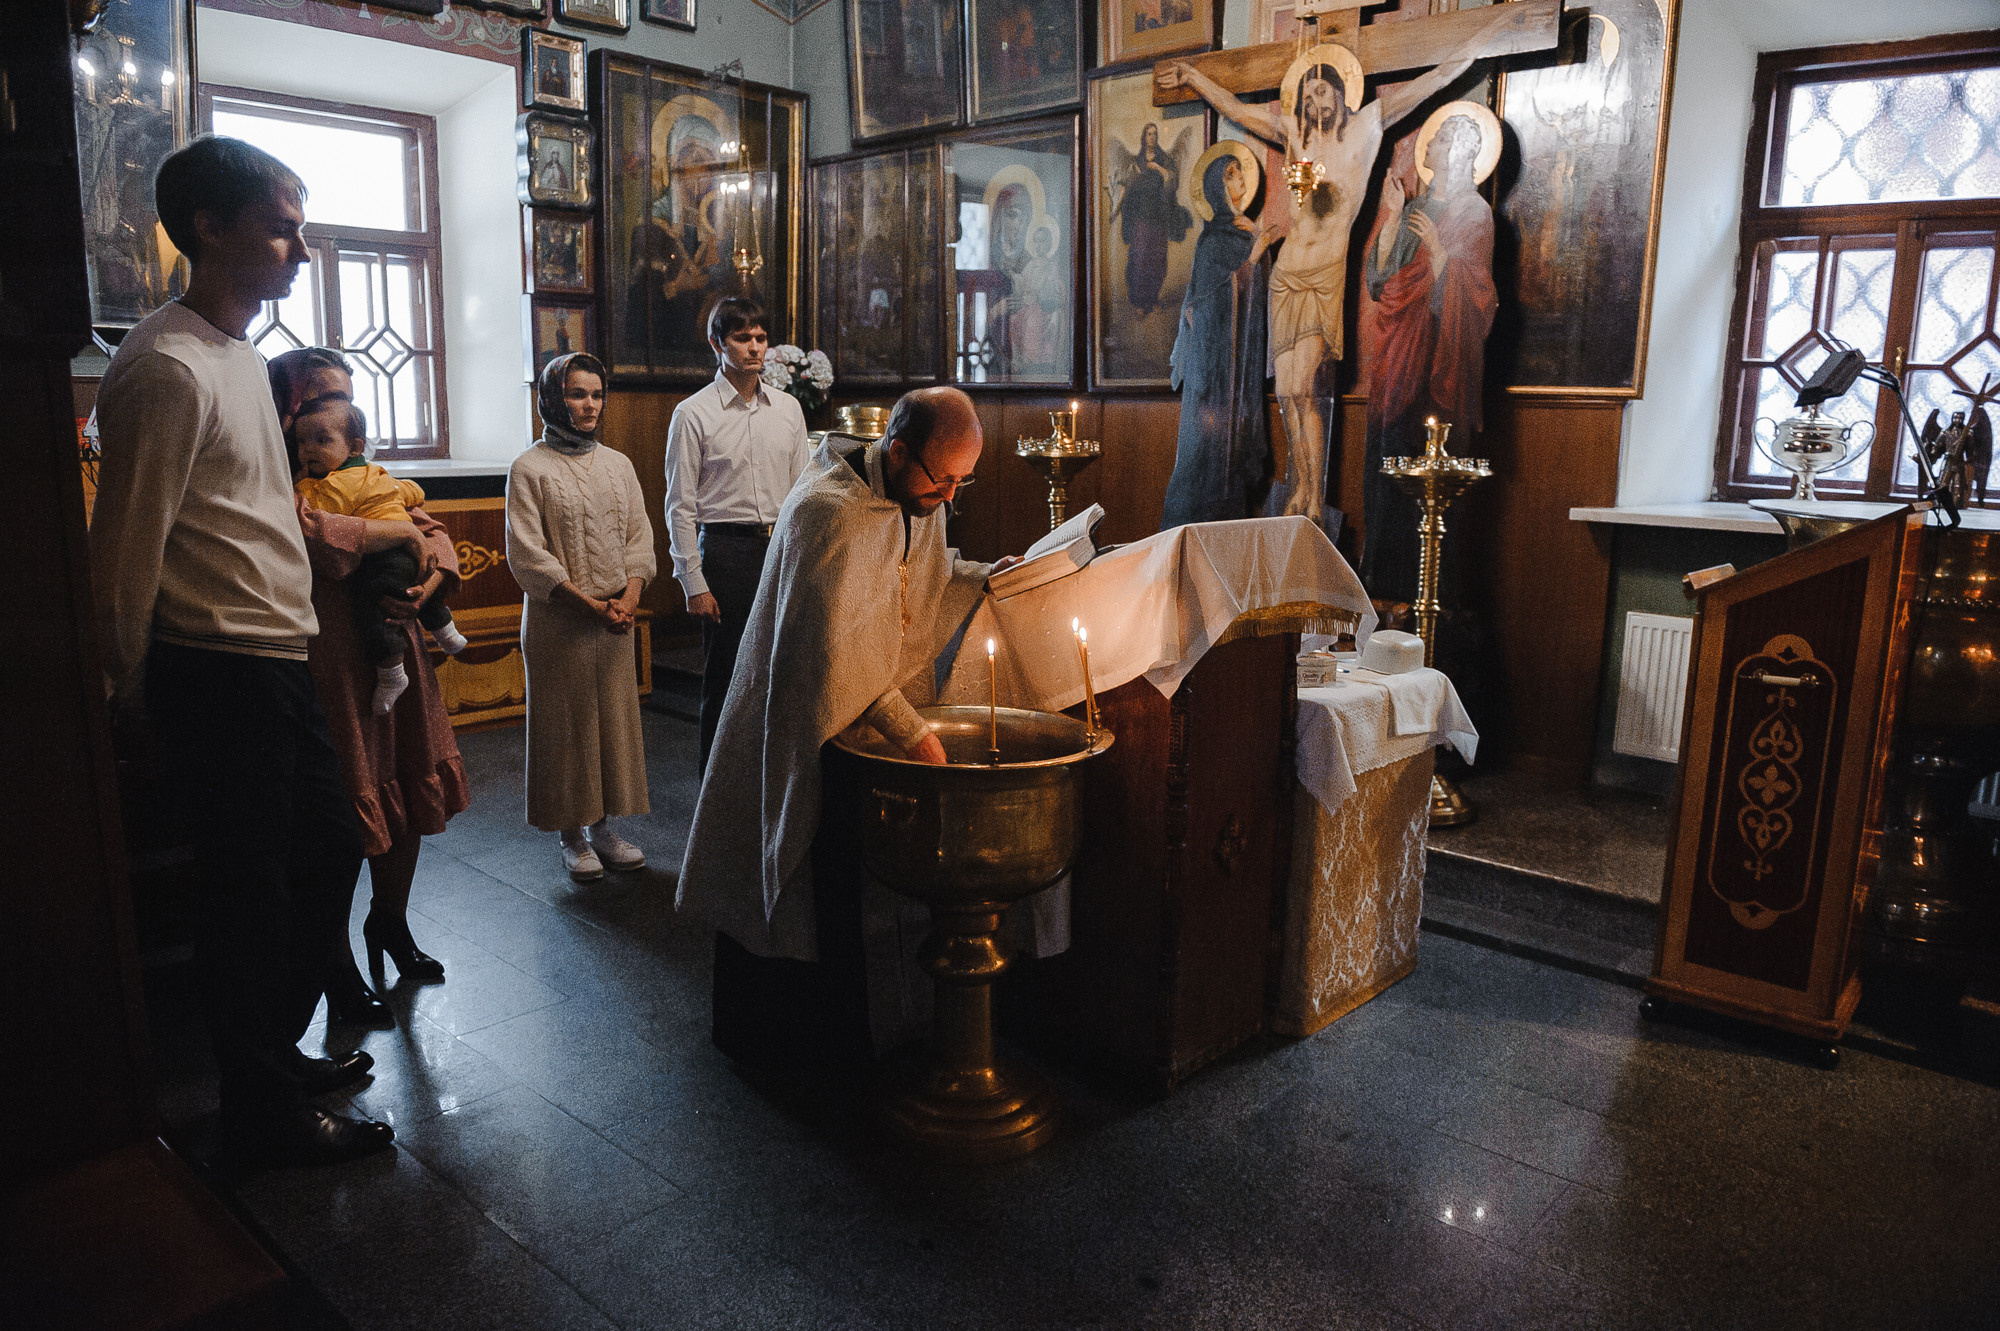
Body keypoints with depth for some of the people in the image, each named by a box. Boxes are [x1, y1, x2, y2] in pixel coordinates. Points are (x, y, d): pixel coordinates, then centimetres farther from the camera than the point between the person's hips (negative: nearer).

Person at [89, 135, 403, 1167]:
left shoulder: (237, 353, 14)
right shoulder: (167, 368, -18)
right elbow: (125, 551, -17)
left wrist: (357, 530, 31)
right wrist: (133, 687, -7)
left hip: (277, 663, 10)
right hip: (219, 675, -10)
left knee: (329, 850, 19)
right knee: (250, 894, 3)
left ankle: (276, 1050, 38)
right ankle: (262, 1114, 21)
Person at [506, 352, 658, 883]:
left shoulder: (618, 465, 10)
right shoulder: (530, 469, -5)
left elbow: (638, 538, 7)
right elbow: (528, 555, -10)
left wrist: (628, 598, -9)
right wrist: (589, 605, -16)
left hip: (617, 618, 5)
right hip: (558, 619, -4)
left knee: (615, 716, 9)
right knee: (565, 721, 2)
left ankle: (604, 825, 22)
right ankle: (572, 834, 15)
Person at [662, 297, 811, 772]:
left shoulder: (788, 407, 10)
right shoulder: (694, 413, -3)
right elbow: (680, 506, -4)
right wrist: (694, 583, -9)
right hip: (726, 550, -4)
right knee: (724, 677, 2)